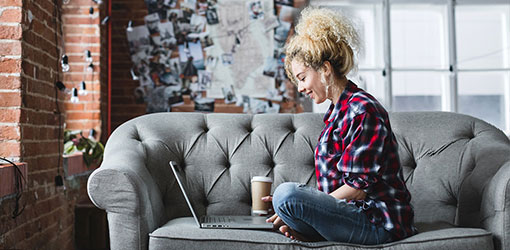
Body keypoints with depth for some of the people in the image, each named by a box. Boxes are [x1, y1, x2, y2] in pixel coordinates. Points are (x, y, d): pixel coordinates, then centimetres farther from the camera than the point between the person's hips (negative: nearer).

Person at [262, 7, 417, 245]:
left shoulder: (362, 110, -16)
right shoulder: (338, 111, 14)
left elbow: (359, 186, -20)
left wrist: (293, 204, -19)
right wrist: (292, 206, -1)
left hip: (377, 221, -10)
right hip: (354, 211, 10)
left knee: (287, 192, -29)